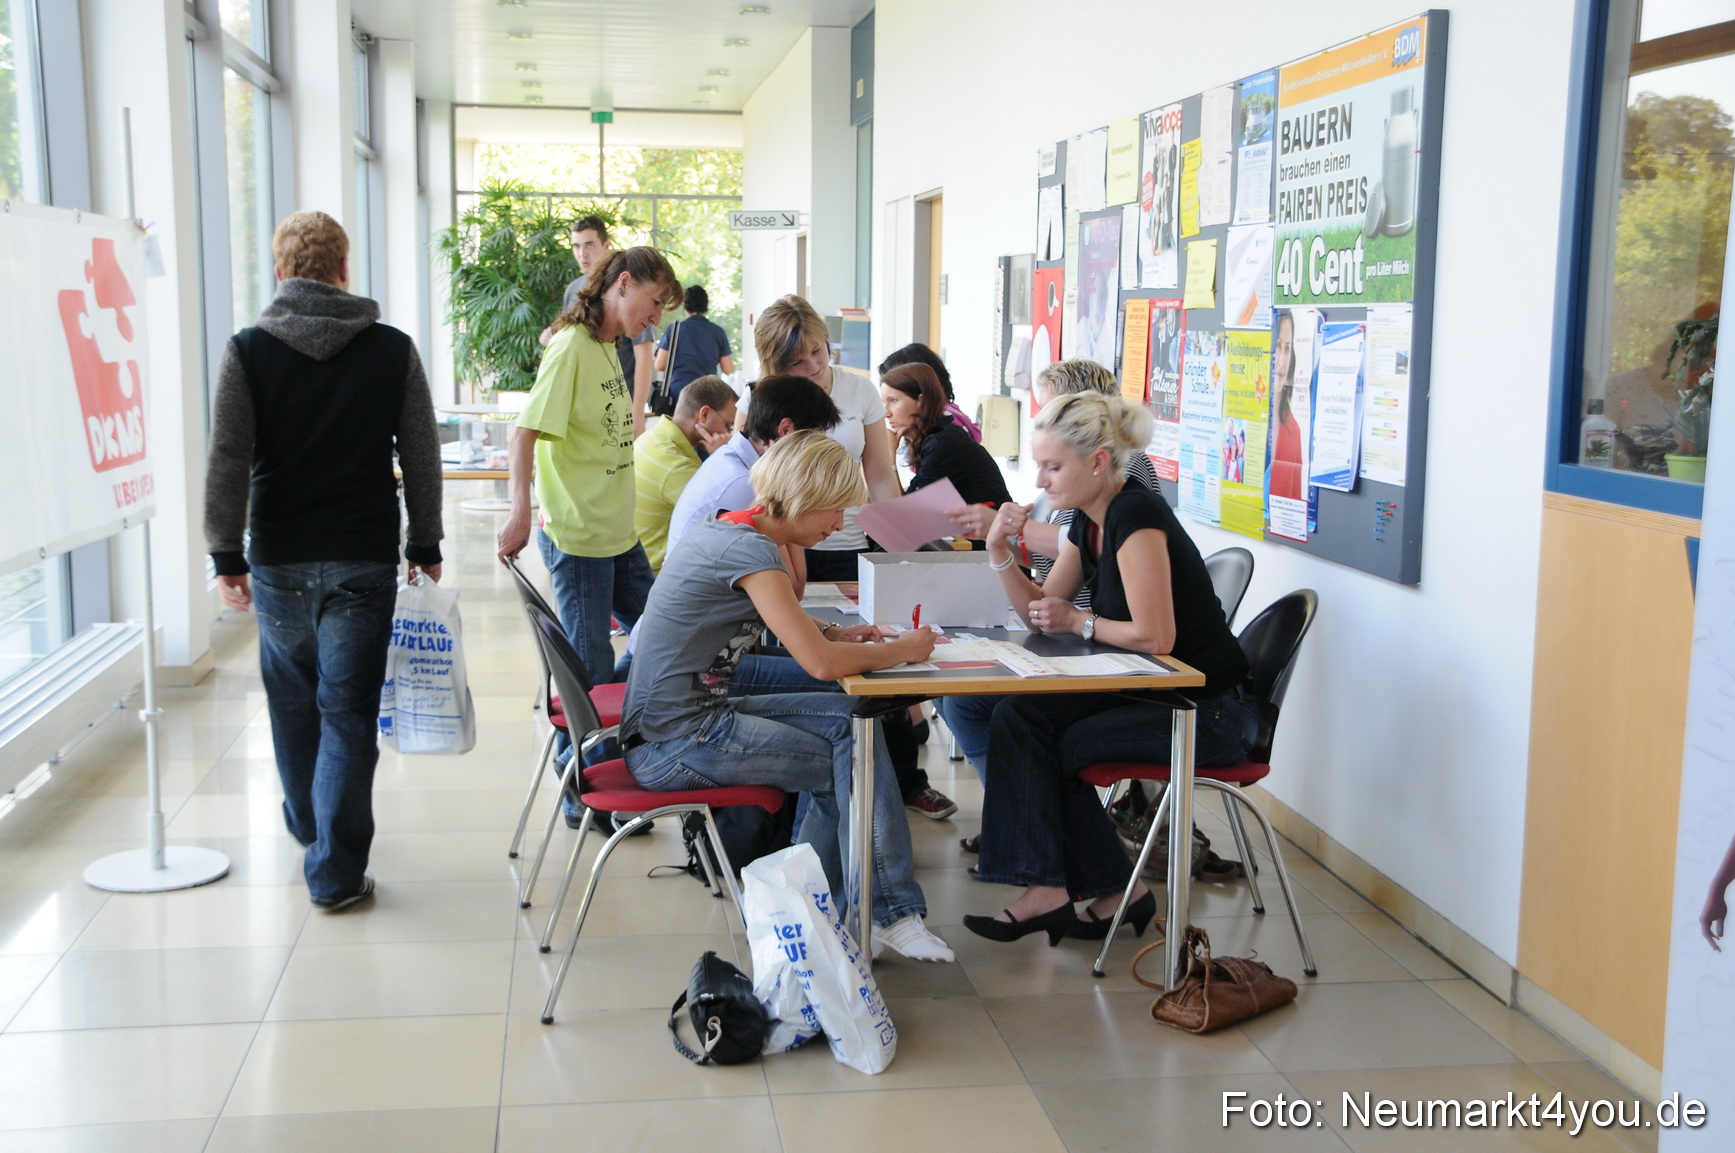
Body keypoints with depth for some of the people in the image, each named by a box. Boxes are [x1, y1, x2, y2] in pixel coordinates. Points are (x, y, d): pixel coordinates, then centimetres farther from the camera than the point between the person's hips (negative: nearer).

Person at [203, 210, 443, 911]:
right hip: (364, 560, -1)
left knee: (293, 702, 19)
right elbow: (422, 458, 2)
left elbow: (228, 461, -6)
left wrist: (226, 556, 0)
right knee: (348, 711, 2)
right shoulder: (393, 350, -1)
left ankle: (308, 826, 39)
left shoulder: (248, 350, -3)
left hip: (279, 563, 1)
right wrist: (425, 545, 11)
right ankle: (335, 871, 2)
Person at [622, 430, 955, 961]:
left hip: (689, 717, 10)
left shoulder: (723, 529, 10)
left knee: (847, 718, 8)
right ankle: (887, 912, 12)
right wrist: (903, 650, -9)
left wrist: (833, 633, 6)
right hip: (679, 745, -10)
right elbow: (822, 663, -26)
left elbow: (784, 624, 26)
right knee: (852, 765, -4)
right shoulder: (749, 549, -20)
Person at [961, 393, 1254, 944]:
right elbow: (1042, 611, 15)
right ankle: (1047, 890, -4)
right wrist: (1001, 552, 0)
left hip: (1211, 712, -9)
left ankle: (1116, 892, 2)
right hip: (1153, 694, 9)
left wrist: (1080, 621, -11)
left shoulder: (1137, 516, -21)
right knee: (1018, 715, -7)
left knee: (1056, 744, -14)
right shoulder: (1089, 521, 7)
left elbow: (1154, 635, -27)